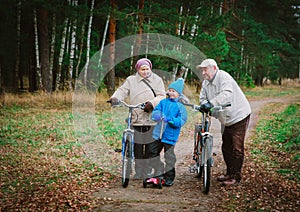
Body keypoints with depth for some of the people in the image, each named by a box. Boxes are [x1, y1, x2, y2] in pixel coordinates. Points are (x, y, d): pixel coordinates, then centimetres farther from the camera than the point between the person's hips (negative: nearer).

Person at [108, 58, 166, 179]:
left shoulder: (157, 80, 10)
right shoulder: (131, 80, 12)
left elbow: (161, 96, 0)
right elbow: (122, 90, 1)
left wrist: (152, 103, -19)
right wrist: (115, 98, -21)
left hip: (152, 119, -1)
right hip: (136, 119, 1)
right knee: (137, 147, 1)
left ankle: (148, 172, 11)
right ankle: (139, 172, 10)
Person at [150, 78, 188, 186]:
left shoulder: (180, 106, -7)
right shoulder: (163, 102, 7)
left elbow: (182, 120, -14)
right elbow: (155, 111, 3)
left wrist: (170, 119, -27)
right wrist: (158, 115, -21)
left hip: (170, 135, -5)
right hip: (158, 133, 5)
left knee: (169, 157, 1)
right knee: (153, 152, 11)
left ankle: (169, 177, 15)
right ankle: (159, 173, 26)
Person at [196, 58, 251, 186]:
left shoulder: (224, 77, -21)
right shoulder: (206, 83, 6)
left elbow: (226, 94, -37)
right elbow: (203, 97, 3)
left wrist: (212, 103, -49)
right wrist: (204, 104, -22)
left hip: (238, 116, -9)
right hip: (226, 119, 9)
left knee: (237, 148, -7)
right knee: (226, 147, 15)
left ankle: (236, 177, -1)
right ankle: (229, 173, 28)